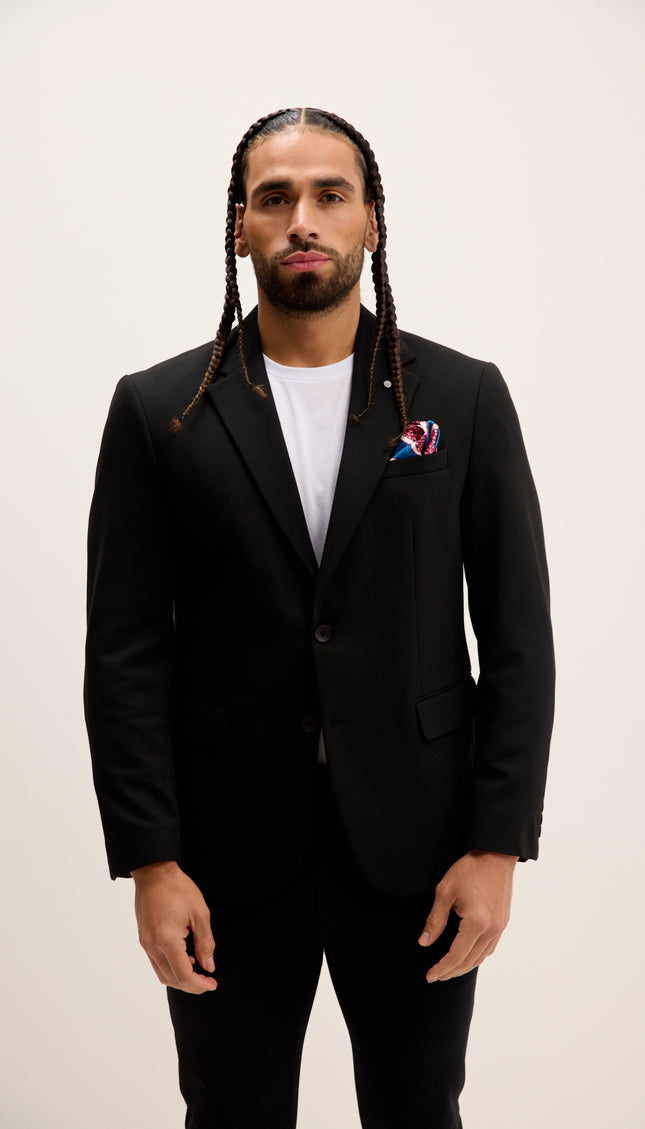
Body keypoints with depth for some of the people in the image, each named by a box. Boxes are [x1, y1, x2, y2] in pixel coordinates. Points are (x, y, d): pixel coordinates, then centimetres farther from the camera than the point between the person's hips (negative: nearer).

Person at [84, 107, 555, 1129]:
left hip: (415, 848, 1)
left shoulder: (465, 398, 1)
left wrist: (498, 846, -6)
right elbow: (125, 653, -2)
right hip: (228, 852, 0)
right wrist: (150, 862, -8)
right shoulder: (159, 411, 0)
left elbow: (518, 634, 0)